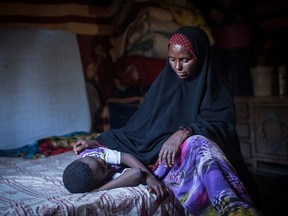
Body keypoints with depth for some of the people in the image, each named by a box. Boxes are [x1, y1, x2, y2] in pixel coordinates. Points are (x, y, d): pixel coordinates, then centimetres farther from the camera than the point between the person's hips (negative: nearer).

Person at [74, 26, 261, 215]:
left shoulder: (216, 86, 5)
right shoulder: (165, 83, 12)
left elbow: (222, 125, -10)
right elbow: (139, 126, 11)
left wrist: (186, 132, -28)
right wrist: (100, 142, 2)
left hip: (210, 155, -2)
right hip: (168, 158, 2)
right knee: (197, 144, -29)